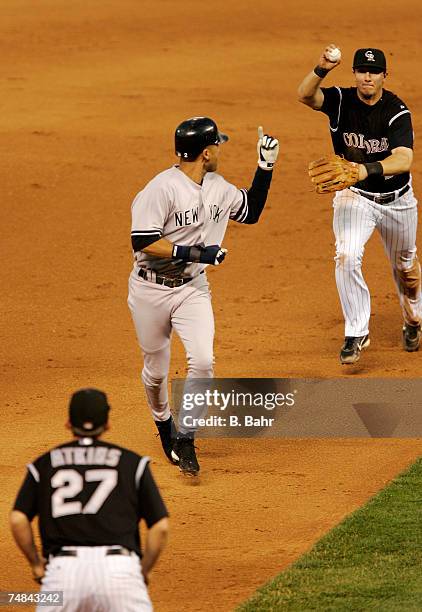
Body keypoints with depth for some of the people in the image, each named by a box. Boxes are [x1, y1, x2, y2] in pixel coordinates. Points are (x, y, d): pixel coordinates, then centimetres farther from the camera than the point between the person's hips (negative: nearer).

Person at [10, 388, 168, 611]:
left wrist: (36, 563, 15)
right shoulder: (132, 463, 12)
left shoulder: (43, 465, 15)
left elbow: (18, 520, 2)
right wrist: (143, 572, 16)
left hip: (63, 568, 1)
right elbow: (161, 526, 5)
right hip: (119, 568, -1)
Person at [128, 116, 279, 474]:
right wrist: (192, 252, -27)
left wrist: (266, 166, 10)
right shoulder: (163, 188, -20)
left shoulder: (218, 188, 3)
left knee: (202, 360, -16)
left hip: (193, 288, 5)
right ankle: (163, 424, 38)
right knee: (156, 370, 9)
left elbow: (251, 212, 19)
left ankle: (185, 438, -7)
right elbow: (142, 242, -24)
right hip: (151, 290, -4)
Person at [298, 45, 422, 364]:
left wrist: (367, 170, -52)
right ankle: (356, 332, -14)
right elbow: (305, 95, -33)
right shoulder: (341, 101, -13)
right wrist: (322, 70, -52)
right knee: (347, 256, -23)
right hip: (355, 198, 0)